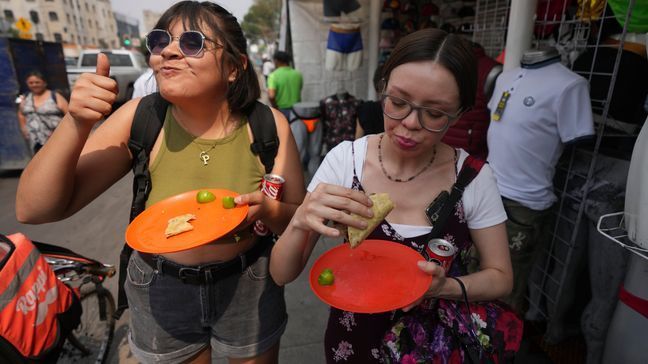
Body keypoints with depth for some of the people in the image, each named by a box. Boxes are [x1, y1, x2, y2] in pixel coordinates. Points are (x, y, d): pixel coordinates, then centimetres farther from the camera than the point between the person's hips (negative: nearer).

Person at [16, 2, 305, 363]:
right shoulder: (139, 120, -16)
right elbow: (34, 210, -15)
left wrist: (269, 211, -31)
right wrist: (77, 124, -29)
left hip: (250, 283, 0)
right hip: (160, 288, 1)